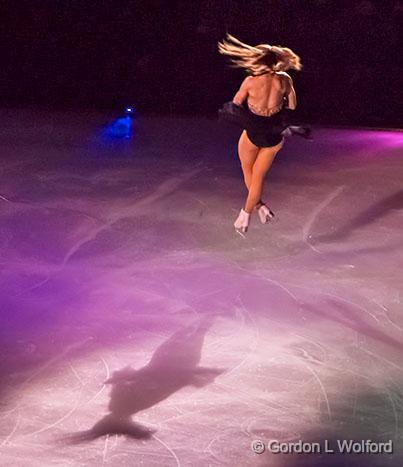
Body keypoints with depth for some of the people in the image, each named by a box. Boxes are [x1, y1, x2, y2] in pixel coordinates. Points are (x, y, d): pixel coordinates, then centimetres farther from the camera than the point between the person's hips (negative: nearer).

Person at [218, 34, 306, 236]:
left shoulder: (251, 81, -21)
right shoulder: (285, 80, -13)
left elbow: (235, 103, -4)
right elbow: (292, 105, 2)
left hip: (252, 134, -3)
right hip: (273, 137, 3)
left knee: (248, 172, 25)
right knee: (258, 176, 20)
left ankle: (260, 206, 20)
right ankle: (245, 215, 29)